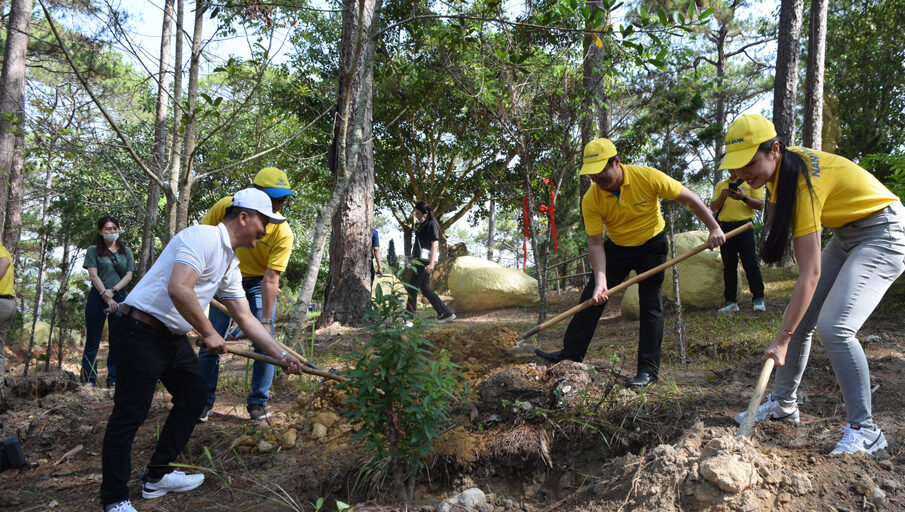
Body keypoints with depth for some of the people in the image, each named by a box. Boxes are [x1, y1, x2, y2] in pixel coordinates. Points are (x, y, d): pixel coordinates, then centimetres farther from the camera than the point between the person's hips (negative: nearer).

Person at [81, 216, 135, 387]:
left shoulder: (126, 251, 14)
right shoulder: (93, 250, 5)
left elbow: (129, 276, 7)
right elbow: (93, 276, -3)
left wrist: (113, 291, -10)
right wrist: (107, 298, -11)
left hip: (119, 297, 2)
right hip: (98, 297, -2)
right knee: (93, 339, -1)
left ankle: (114, 378, 8)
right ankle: (88, 379, 3)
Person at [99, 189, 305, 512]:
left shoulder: (231, 266, 13)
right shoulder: (203, 237, -17)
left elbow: (246, 319, 17)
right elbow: (178, 289, -30)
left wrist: (282, 355, 13)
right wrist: (208, 334, -18)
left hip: (174, 337, 10)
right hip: (140, 331, -10)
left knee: (194, 395, 15)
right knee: (130, 414, -5)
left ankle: (157, 477, 26)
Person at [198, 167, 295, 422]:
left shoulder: (282, 233, -26)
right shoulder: (227, 206, -22)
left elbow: (271, 280, -26)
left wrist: (266, 321, -29)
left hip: (259, 284, -1)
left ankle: (258, 402, 8)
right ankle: (204, 401, 13)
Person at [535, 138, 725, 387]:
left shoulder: (648, 177, -28)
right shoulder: (591, 200, -22)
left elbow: (689, 198, -17)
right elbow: (595, 243, -18)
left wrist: (714, 228, -16)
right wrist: (600, 280, -29)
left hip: (651, 246, -3)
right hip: (617, 247, 3)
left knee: (650, 305, -7)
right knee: (591, 298, 3)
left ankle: (648, 369, 0)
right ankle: (571, 352, 16)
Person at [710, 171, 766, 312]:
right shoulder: (720, 185, 18)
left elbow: (760, 205, 0)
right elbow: (713, 207, 10)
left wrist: (743, 198, -16)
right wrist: (721, 197, -10)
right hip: (724, 228, 3)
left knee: (750, 263, -8)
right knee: (729, 266, 3)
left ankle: (759, 299, -4)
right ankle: (731, 302, 5)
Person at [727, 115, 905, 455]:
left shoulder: (803, 183, -32)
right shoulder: (782, 165, -7)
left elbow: (810, 273, -35)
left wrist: (781, 341, -35)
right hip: (846, 234, 9)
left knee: (833, 327, -23)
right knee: (798, 319, 5)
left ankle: (864, 430, -12)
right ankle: (783, 404, 20)